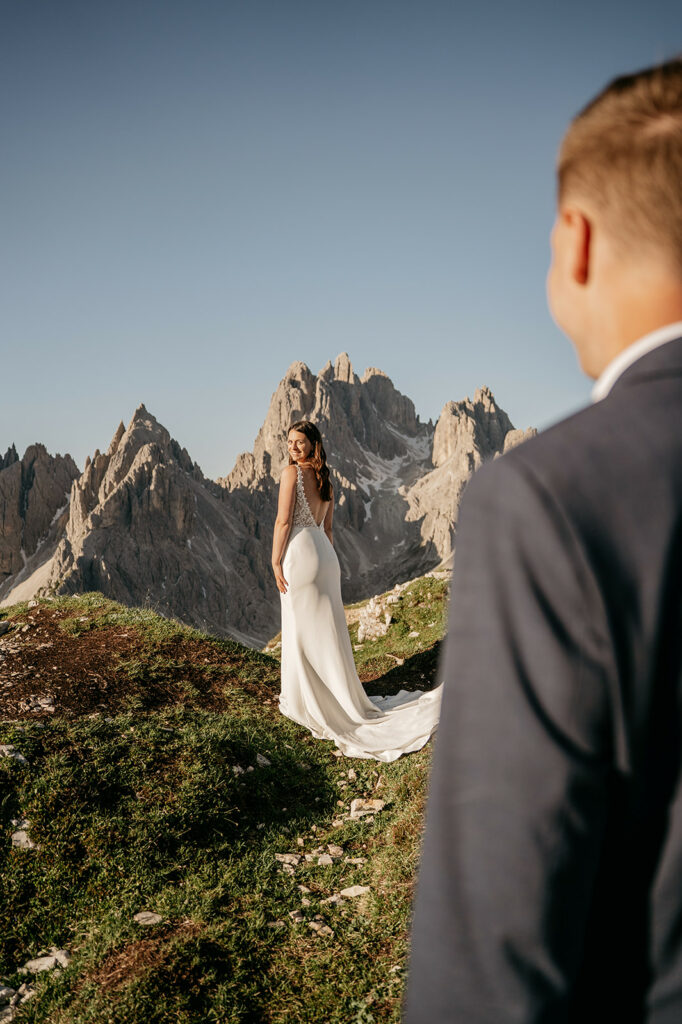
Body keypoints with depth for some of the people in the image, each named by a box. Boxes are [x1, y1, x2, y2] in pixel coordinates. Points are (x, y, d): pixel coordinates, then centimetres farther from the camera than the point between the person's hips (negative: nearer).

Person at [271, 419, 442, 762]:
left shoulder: (291, 473, -10)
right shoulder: (325, 480, 14)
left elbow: (283, 521, -14)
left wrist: (275, 563, -9)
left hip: (299, 552, -7)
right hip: (325, 553, 7)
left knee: (300, 628, 1)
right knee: (326, 628, 13)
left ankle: (304, 701, 9)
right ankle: (338, 696, 21)